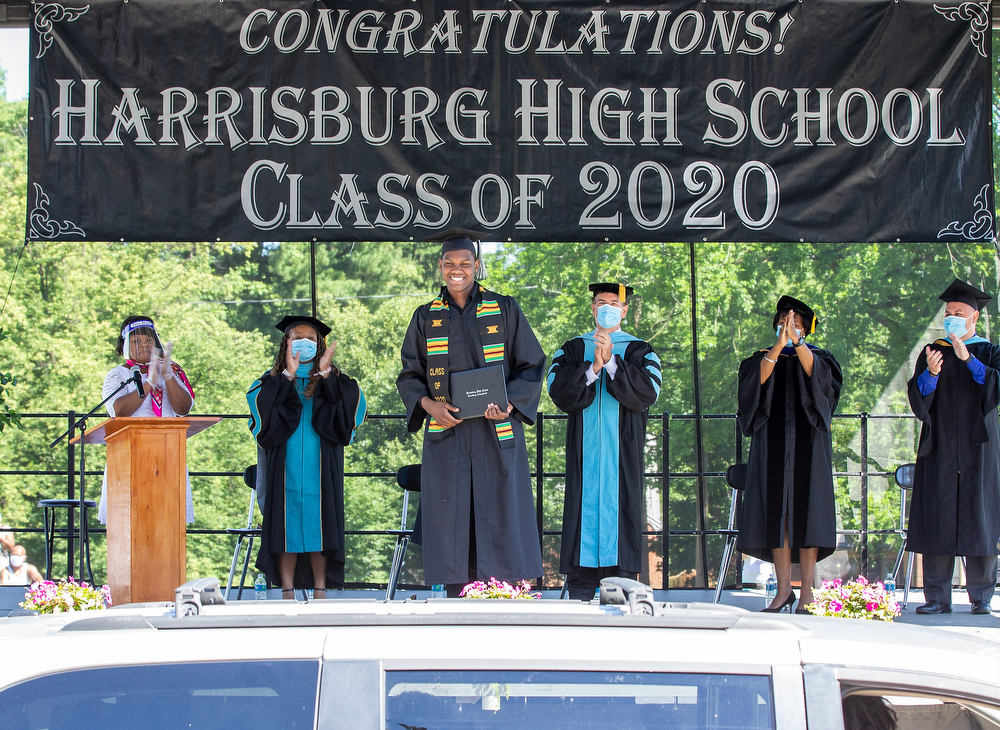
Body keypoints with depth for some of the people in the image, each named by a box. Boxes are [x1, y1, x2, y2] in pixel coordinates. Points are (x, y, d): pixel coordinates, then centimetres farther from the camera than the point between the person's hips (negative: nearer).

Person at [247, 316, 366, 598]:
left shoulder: (333, 382, 11)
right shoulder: (273, 382, 10)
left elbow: (352, 406, -9)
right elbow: (263, 407, -11)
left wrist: (326, 375, -15)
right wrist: (288, 376, -16)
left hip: (319, 468, 0)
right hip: (284, 467, 0)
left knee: (319, 526, -2)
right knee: (286, 525, -3)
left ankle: (320, 591, 2)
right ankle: (287, 592, 0)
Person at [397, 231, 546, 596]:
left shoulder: (504, 311, 6)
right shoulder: (426, 318, 11)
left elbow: (532, 367, 5)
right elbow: (409, 375, 11)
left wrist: (509, 402, -13)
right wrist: (428, 404, -10)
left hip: (497, 434, -1)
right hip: (446, 433, 1)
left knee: (500, 519, -5)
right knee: (452, 524, -2)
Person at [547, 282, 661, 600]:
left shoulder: (639, 351, 9)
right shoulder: (572, 350, 13)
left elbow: (648, 392, -8)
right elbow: (558, 390, -2)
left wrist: (612, 362, -15)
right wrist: (593, 368, -14)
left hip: (623, 452, -1)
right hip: (584, 452, 1)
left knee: (620, 512, -5)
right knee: (583, 511, -3)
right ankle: (578, 601, -1)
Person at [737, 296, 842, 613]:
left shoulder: (819, 357, 11)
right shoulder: (763, 357, 14)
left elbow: (817, 374, -14)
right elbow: (757, 379, -10)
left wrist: (797, 341, -29)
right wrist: (779, 345, -23)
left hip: (807, 444, -1)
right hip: (772, 443, 1)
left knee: (805, 512, -7)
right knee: (776, 514, -3)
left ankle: (807, 590, -7)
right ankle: (784, 589, -1)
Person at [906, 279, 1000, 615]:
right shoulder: (932, 353, 13)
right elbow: (917, 397, 0)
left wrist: (968, 359, -19)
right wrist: (930, 374, -20)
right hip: (939, 446, 1)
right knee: (937, 521, -4)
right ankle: (937, 597, -4)